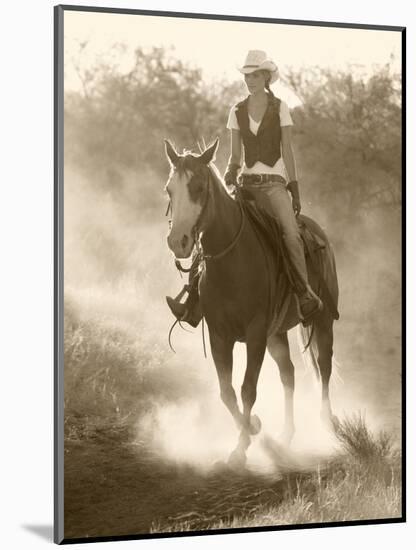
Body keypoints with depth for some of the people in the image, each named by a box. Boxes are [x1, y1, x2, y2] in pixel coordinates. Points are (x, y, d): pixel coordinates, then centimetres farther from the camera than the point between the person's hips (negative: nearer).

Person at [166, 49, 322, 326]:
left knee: (291, 233, -28)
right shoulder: (237, 111, 11)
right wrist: (231, 171, -9)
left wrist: (295, 190, -2)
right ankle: (193, 299, -16)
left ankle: (306, 295, -23)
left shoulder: (280, 108, 3)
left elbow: (288, 152, 3)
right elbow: (235, 155, 13)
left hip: (274, 182, -3)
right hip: (246, 183, 3)